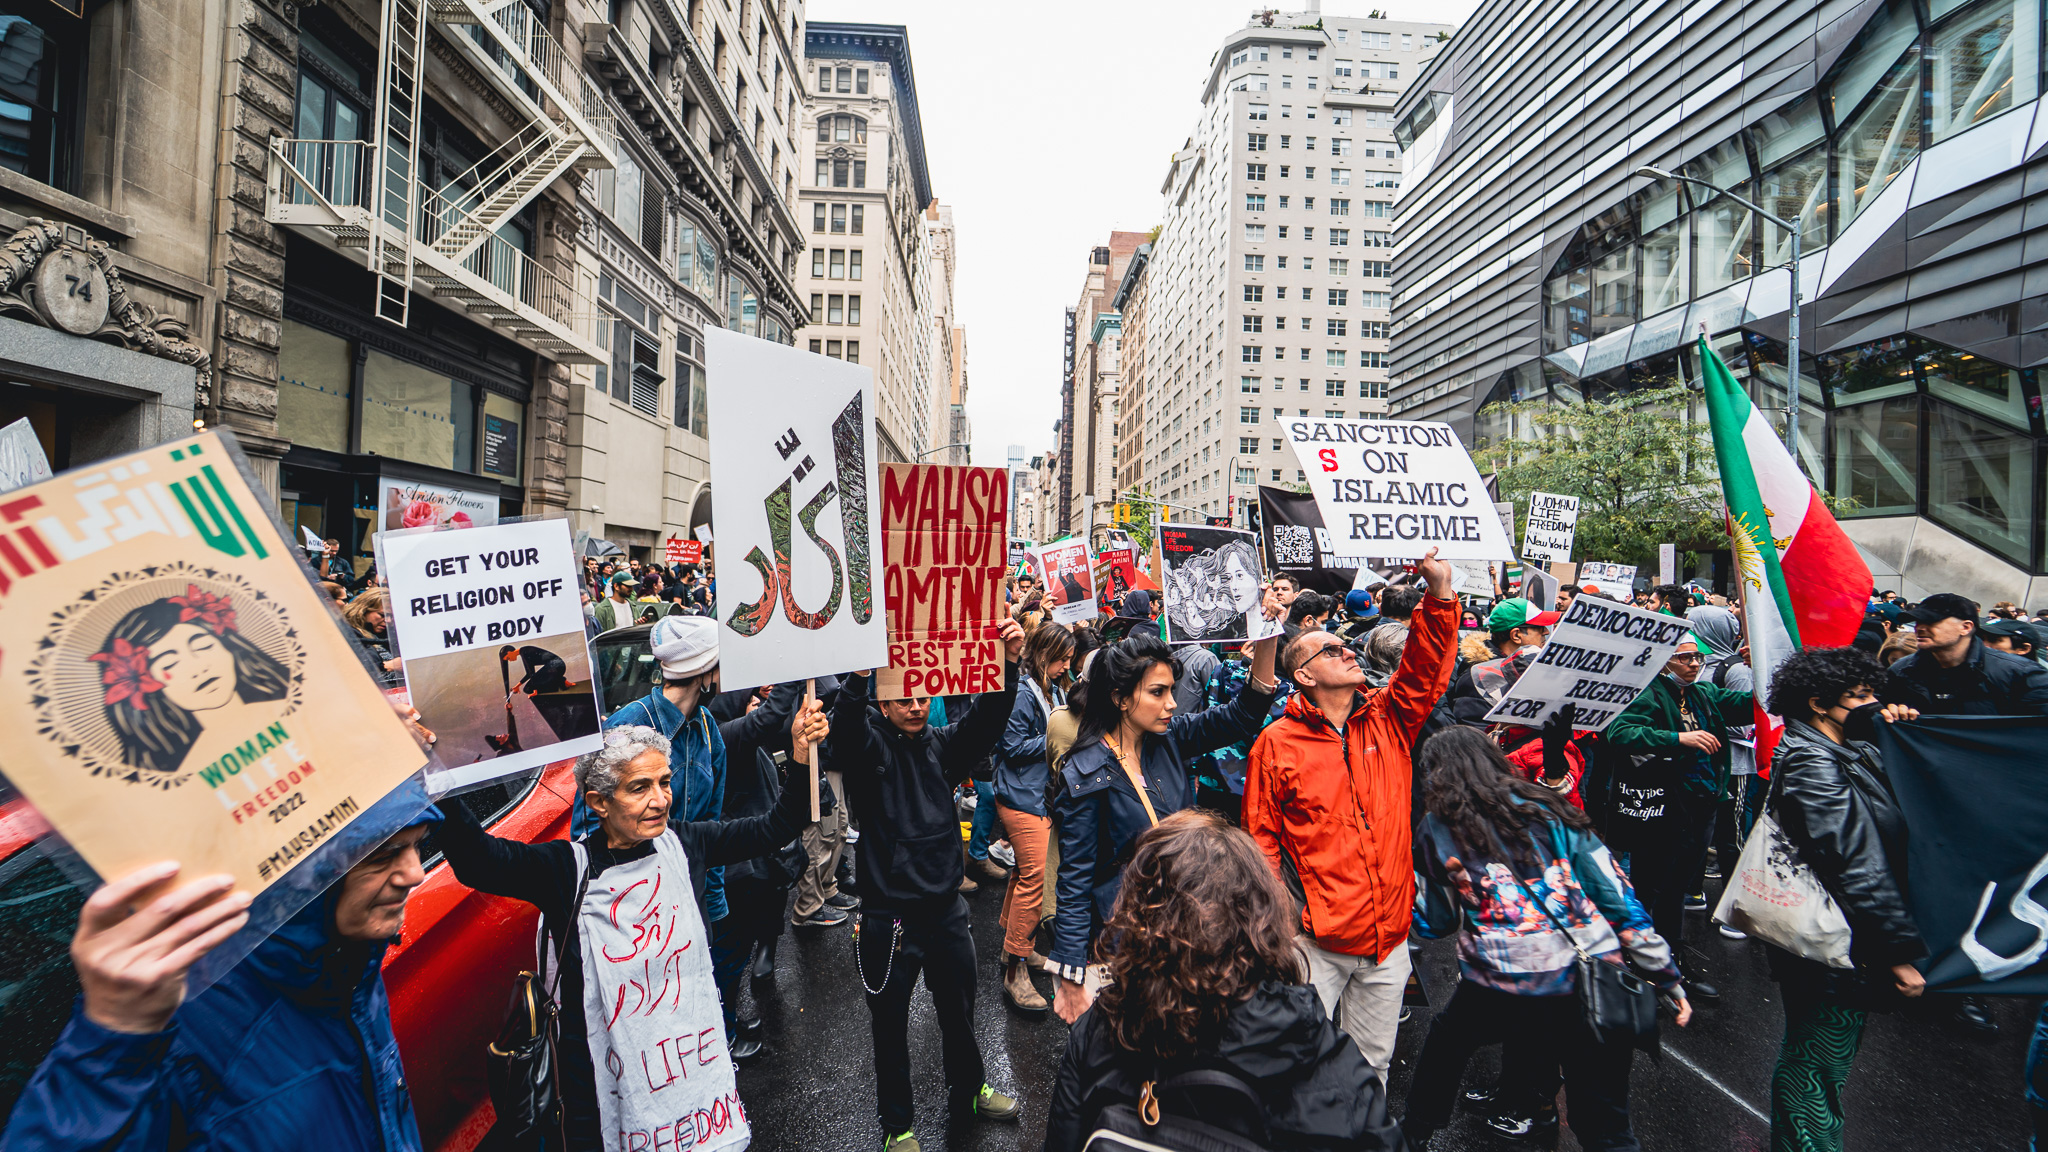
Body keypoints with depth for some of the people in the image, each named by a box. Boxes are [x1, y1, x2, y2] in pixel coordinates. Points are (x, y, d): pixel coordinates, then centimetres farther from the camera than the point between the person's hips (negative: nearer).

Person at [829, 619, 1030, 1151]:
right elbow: (845, 726, -32)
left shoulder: (941, 746, 1)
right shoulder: (869, 749, -10)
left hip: (947, 909, 4)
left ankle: (968, 1091, 48)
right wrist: (860, 671, -52)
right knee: (891, 1026, 14)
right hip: (890, 917, -4)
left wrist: (1008, 663, -32)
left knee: (959, 1011, 23)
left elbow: (986, 719, -14)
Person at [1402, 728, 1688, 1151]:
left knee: (1443, 1046, 28)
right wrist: (1667, 975, 12)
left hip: (1496, 994, -1)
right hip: (1591, 989, 2)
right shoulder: (1547, 809, 7)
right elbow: (1617, 896, 5)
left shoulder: (1435, 831, 2)